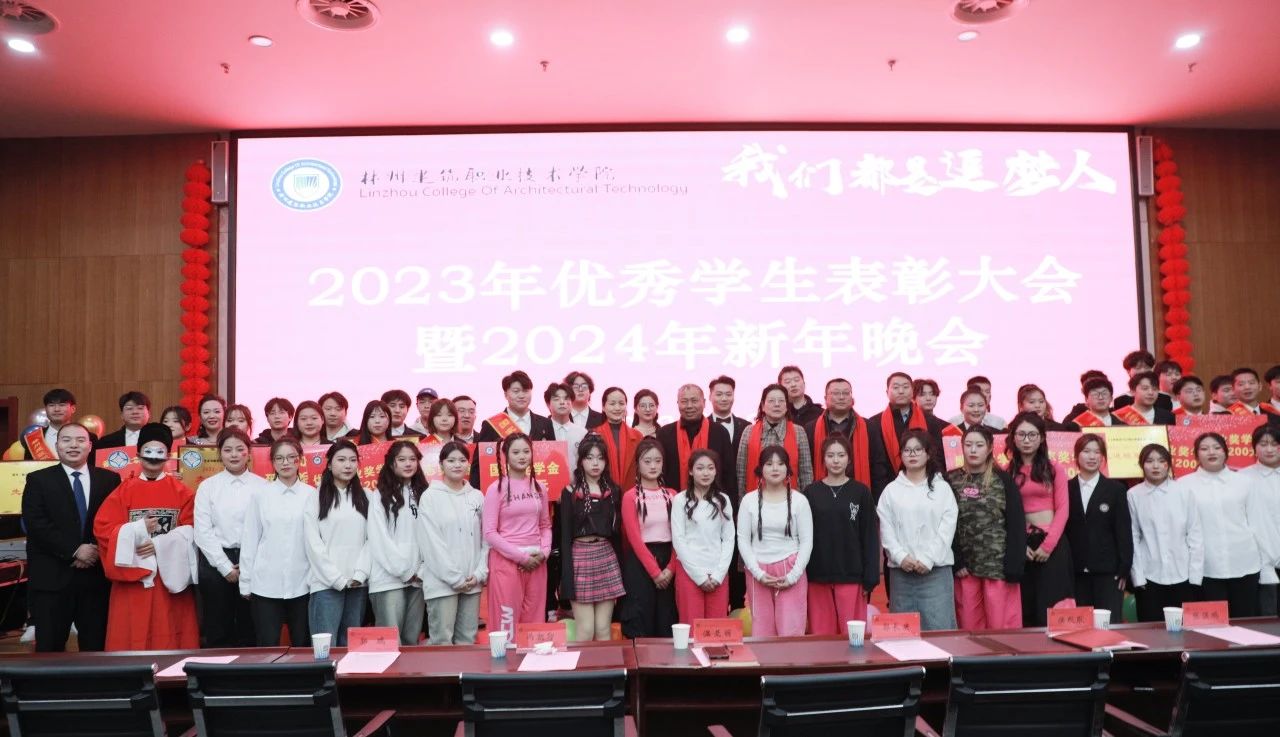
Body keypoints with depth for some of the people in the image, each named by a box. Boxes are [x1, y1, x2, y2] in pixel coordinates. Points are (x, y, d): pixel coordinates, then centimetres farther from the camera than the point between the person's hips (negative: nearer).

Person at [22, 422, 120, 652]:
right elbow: (35, 524, -6)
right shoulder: (38, 480, 5)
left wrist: (97, 551, -12)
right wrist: (74, 551, -14)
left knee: (95, 647, 6)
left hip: (96, 575, 1)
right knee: (49, 648, 4)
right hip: (51, 577, -1)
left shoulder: (110, 479, 9)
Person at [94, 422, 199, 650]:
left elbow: (190, 530, -2)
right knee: (133, 633, 2)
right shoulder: (124, 491, 6)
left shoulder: (181, 492, 5)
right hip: (133, 573, 1)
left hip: (170, 573, 0)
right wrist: (138, 530, -14)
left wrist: (159, 545, -14)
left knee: (168, 632, 1)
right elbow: (102, 528, -2)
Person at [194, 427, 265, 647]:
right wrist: (226, 567, -6)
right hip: (216, 561, 1)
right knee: (217, 631, 6)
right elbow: (203, 532, -1)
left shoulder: (262, 486, 2)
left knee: (249, 630, 5)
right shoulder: (207, 486, 4)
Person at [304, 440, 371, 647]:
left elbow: (371, 539, 6)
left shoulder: (366, 498, 11)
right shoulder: (316, 498, 2)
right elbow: (313, 544, -3)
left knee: (350, 644, 8)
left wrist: (360, 574, -7)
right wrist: (338, 579, -9)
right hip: (327, 584, -3)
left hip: (358, 583, 3)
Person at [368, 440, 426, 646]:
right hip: (389, 578, -4)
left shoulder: (422, 494, 13)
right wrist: (404, 571, -8)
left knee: (412, 640, 7)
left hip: (417, 578, 4)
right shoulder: (380, 496, 1)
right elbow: (379, 539, -5)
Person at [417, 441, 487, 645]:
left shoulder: (477, 496, 10)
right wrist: (454, 578, -11)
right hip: (442, 582, -4)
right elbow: (431, 543, -9)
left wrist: (480, 573, -3)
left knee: (467, 639, 9)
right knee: (442, 641, -3)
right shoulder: (430, 496, -3)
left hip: (472, 581, 4)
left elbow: (484, 538, 9)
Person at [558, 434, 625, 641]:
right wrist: (567, 577, -11)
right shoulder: (570, 493, 0)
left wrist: (621, 569, 6)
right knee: (585, 631, -3)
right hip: (580, 557, -3)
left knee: (604, 630, 5)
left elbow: (618, 532, 12)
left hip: (607, 557, 3)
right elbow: (565, 537, -3)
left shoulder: (614, 491, 9)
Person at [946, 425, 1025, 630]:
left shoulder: (1004, 480, 1)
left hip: (998, 565, -2)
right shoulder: (950, 481, 5)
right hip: (964, 566, 2)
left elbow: (1016, 526, -2)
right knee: (969, 627, 7)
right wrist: (955, 562, -4)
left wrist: (1014, 567, -9)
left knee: (1001, 626, -1)